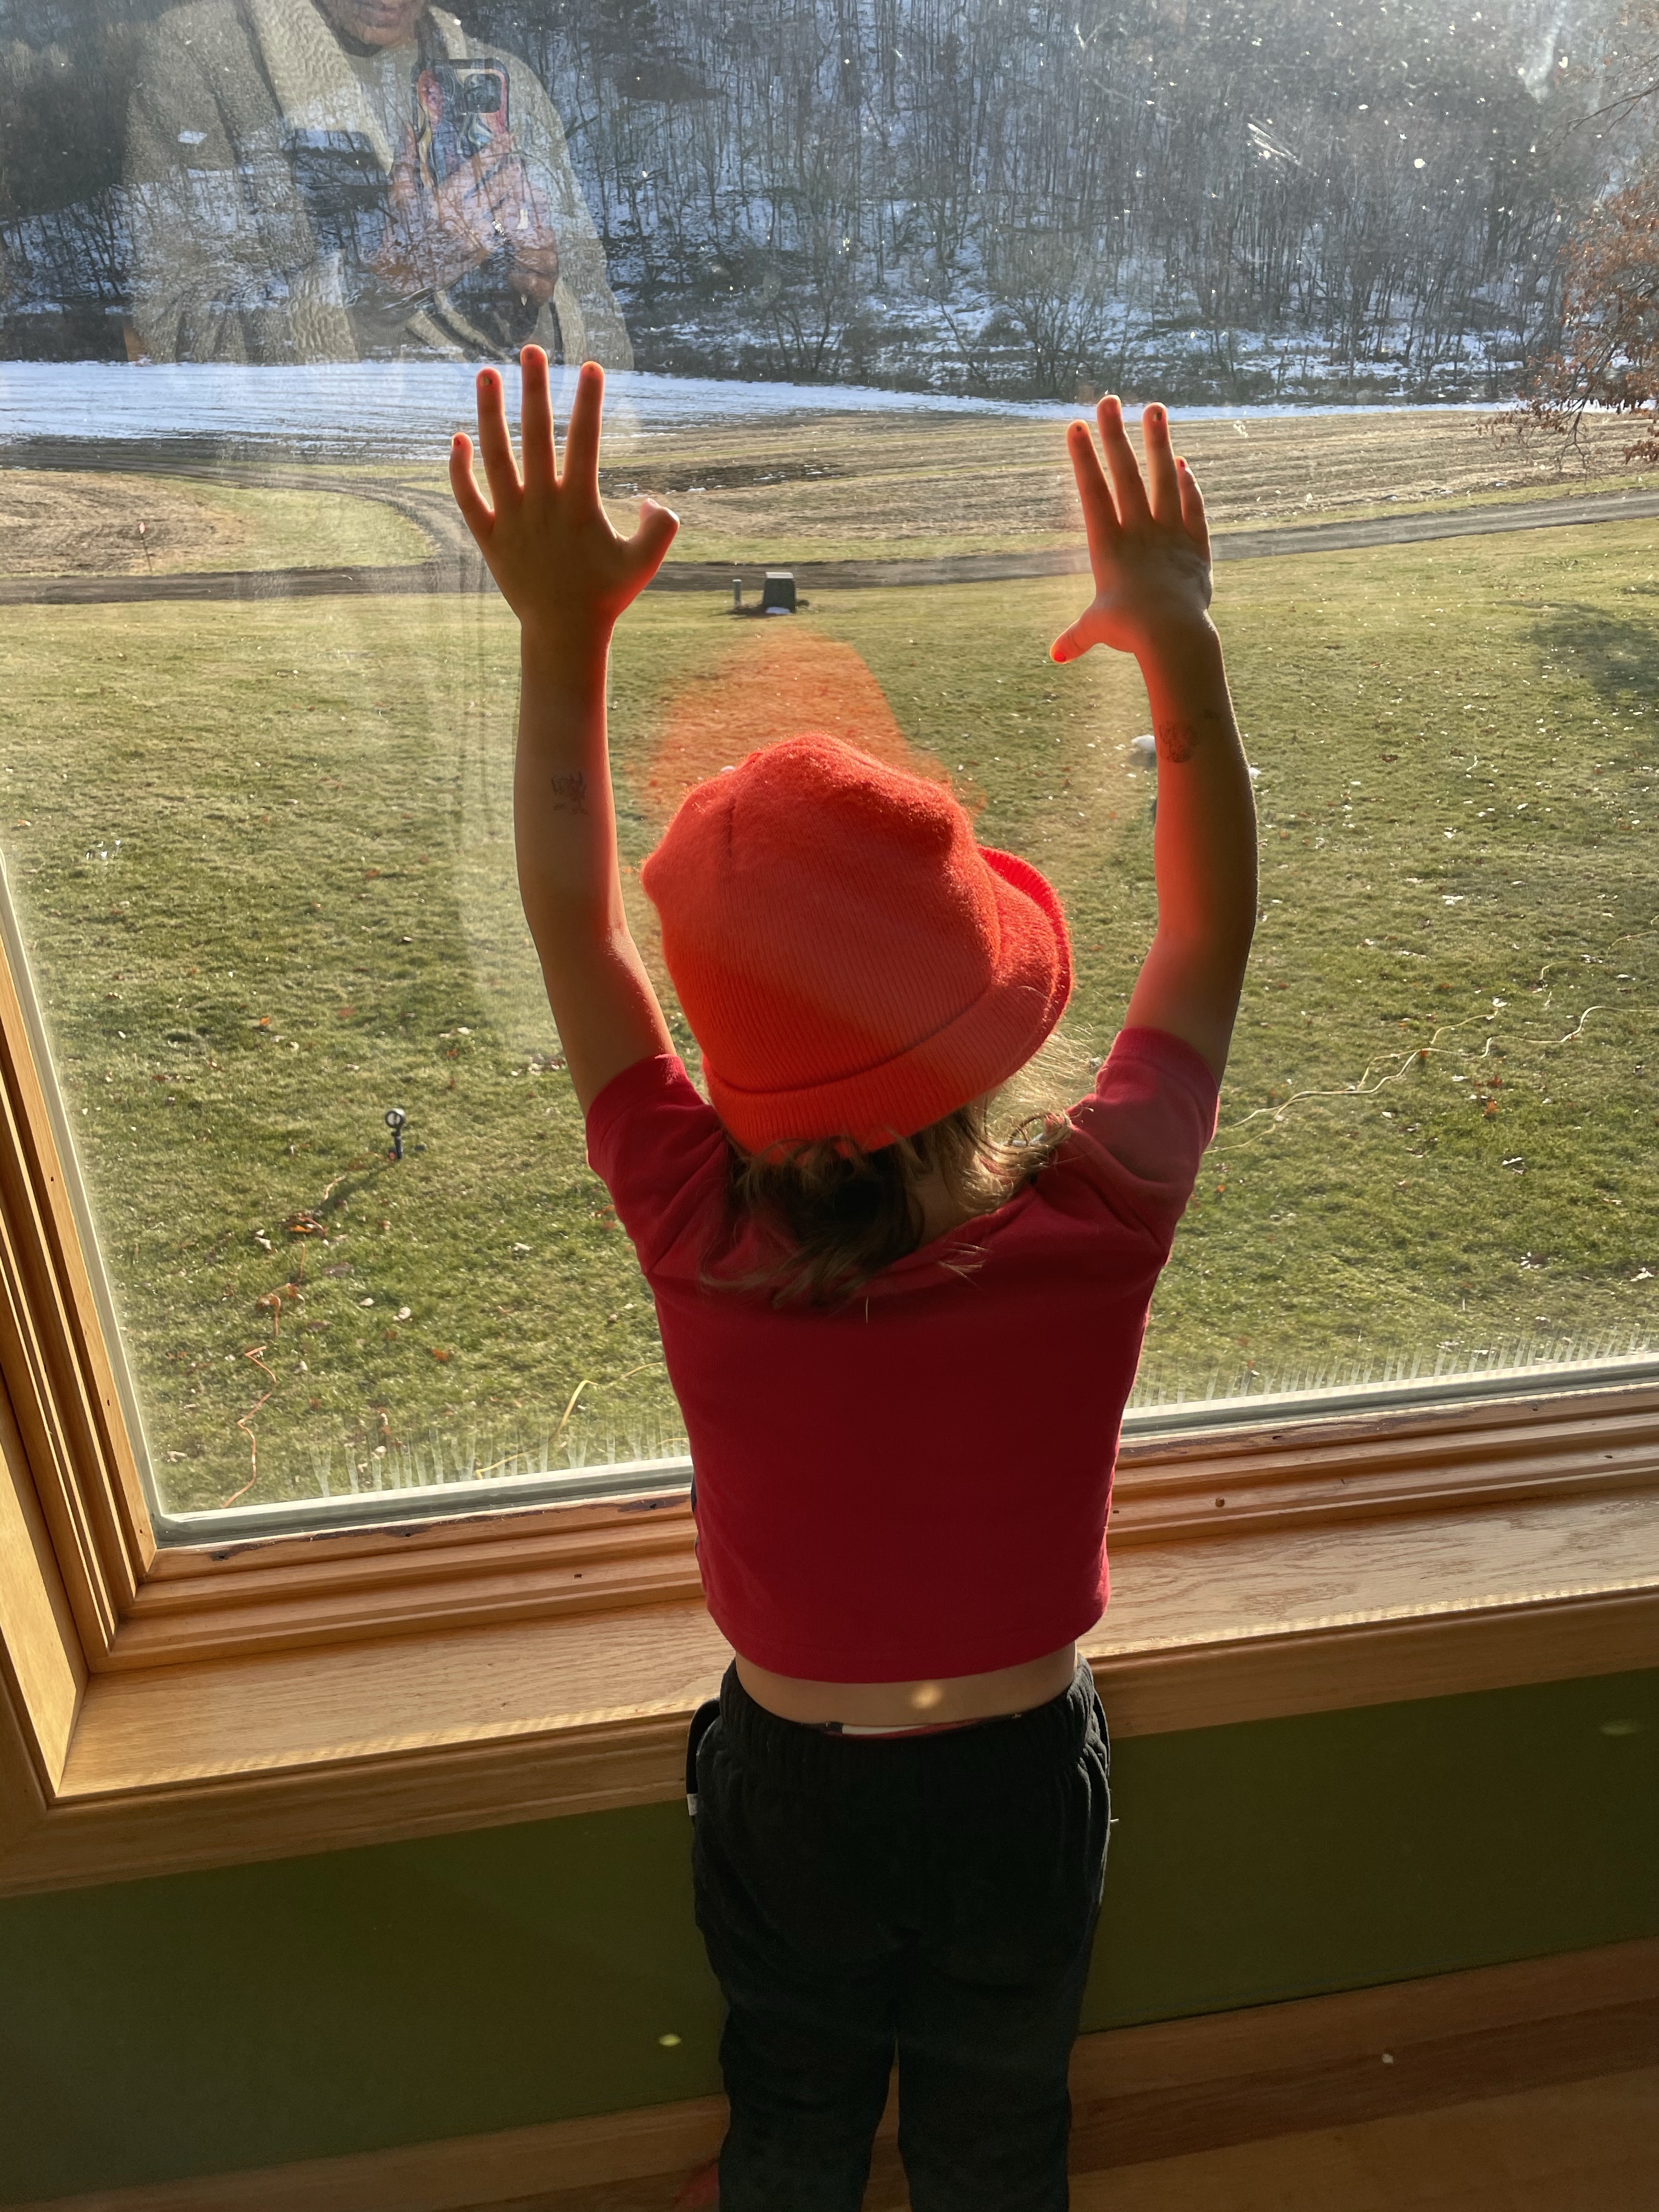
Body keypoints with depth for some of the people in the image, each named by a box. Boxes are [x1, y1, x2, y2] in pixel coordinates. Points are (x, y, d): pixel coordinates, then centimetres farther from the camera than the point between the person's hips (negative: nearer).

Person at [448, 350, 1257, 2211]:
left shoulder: (701, 1244, -33)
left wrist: (564, 637, -15)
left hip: (789, 1794, 0)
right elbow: (1212, 934, -16)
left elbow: (571, 920, -19)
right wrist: (1178, 635, -12)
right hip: (1019, 1792, 1)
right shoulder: (1094, 1223, -33)